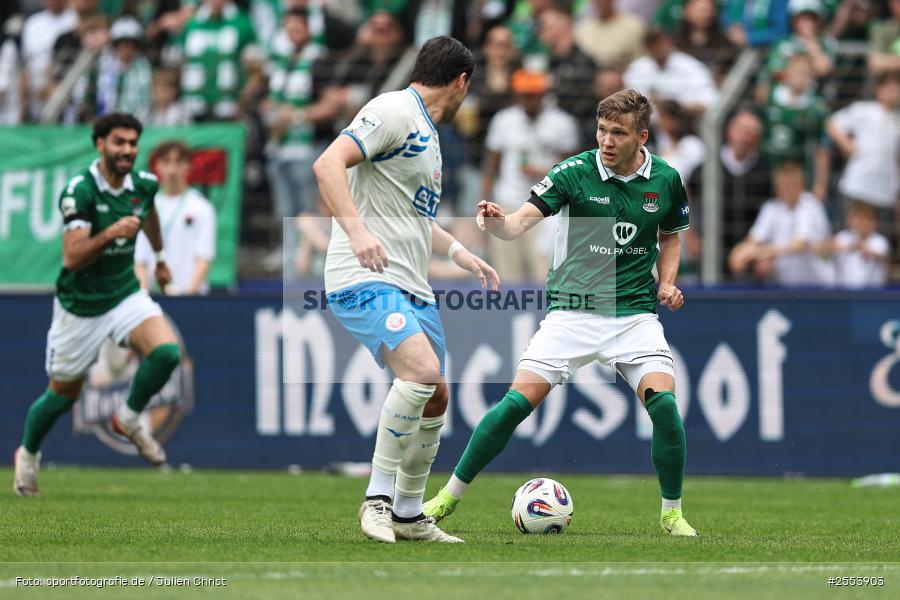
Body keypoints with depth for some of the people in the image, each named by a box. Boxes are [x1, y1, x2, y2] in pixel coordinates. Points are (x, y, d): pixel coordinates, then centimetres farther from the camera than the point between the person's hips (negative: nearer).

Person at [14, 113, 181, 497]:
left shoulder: (143, 184, -4)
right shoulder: (79, 191, -22)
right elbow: (72, 258, -28)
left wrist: (159, 257, 36)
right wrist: (110, 234, -41)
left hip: (125, 293, 4)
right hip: (80, 304, -4)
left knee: (167, 351, -23)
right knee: (64, 394, 9)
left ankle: (129, 419, 3)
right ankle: (28, 455, 38)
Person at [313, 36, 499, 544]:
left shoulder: (427, 133, 23)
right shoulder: (394, 111, -8)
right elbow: (328, 164, -21)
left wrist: (460, 252, 34)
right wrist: (356, 229, -31)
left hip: (412, 287, 10)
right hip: (365, 280, -10)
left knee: (435, 398, 10)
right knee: (422, 370, -26)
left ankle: (410, 516, 24)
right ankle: (378, 498, -17)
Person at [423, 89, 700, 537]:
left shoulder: (665, 180, 1)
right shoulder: (575, 172, -9)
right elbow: (520, 223, -17)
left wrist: (668, 281, 2)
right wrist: (497, 221, -39)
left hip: (635, 312, 2)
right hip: (572, 311, -2)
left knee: (664, 404, -17)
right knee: (519, 401, -13)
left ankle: (672, 512, 4)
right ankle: (449, 496, 2)